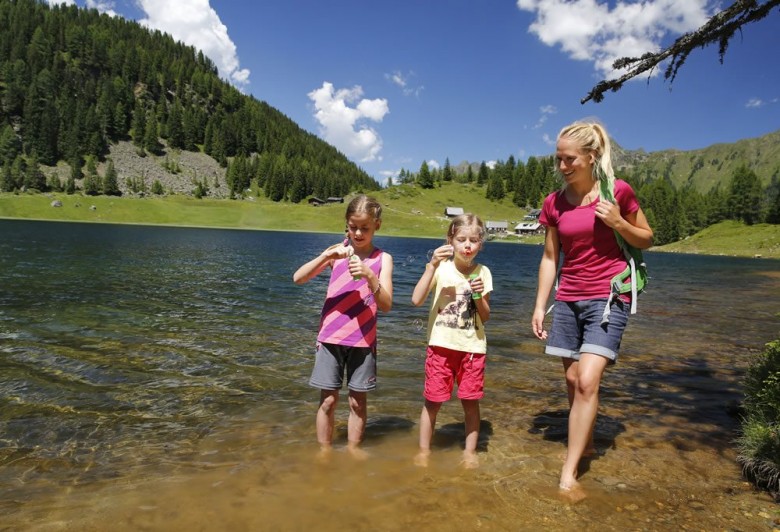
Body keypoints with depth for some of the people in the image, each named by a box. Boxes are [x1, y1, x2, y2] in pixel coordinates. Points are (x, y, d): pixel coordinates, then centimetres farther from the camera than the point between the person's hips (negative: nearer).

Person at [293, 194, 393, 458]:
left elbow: (386, 305, -10)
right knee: (328, 399, 5)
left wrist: (369, 276, -26)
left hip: (363, 340, 0)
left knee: (358, 400, 10)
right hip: (331, 338, 0)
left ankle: (354, 447, 28)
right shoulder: (337, 251, 1)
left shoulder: (382, 259, -2)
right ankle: (324, 450, 22)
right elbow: (298, 278, -7)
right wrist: (326, 255, -20)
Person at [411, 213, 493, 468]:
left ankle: (470, 451, 27)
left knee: (471, 401, 8)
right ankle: (424, 450, 23)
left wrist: (479, 296, -14)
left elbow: (485, 317, 6)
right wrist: (432, 265, -23)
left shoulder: (483, 273, 2)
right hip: (442, 345, -2)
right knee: (432, 400, 6)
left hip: (473, 347, 2)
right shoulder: (441, 268, -5)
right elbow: (417, 300, -19)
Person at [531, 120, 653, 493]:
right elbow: (550, 257, 7)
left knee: (587, 380, -15)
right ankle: (584, 445, 34)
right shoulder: (554, 203, 3)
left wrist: (618, 223, -15)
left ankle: (568, 473, -6)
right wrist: (539, 306, 3)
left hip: (608, 298, -4)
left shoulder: (618, 192, -6)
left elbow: (646, 240, 5)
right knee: (573, 381, 11)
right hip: (567, 300, 4)